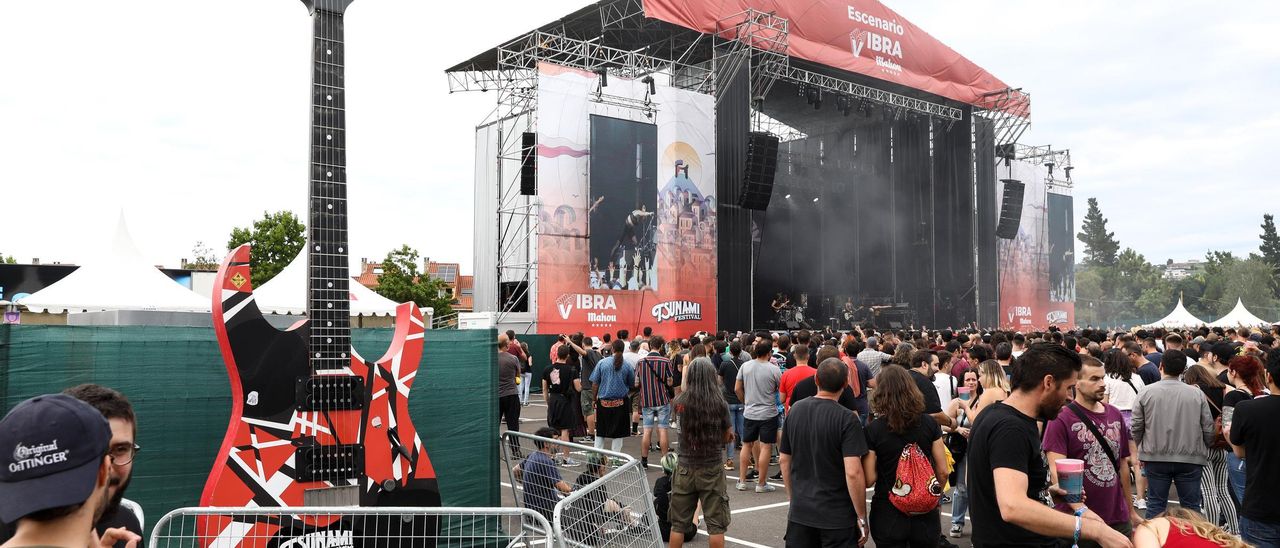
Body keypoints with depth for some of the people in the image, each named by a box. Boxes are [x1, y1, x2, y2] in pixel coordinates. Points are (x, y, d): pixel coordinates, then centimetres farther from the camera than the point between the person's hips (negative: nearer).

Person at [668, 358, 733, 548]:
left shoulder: (680, 402, -7)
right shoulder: (720, 404, -10)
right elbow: (727, 437, 0)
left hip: (685, 467, 2)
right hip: (712, 468, -2)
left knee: (679, 523, 13)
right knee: (715, 524, 8)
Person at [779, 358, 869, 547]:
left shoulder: (795, 409, -1)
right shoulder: (847, 419, -16)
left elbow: (784, 460, 7)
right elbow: (853, 473, -22)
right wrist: (862, 518, -12)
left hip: (799, 512, 4)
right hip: (837, 517, -4)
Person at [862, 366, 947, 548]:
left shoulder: (873, 429, -12)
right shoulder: (929, 423, -6)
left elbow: (869, 478, -13)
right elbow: (943, 471, -2)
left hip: (888, 515, -2)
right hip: (925, 516, 2)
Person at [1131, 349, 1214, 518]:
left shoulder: (1146, 393, -6)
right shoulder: (1197, 394, -4)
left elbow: (1137, 427, -1)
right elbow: (1208, 429, 0)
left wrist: (1142, 449, 15)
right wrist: (1203, 451, 18)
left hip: (1156, 458, 0)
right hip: (1191, 459, 0)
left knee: (1155, 504, 9)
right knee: (1191, 506, 9)